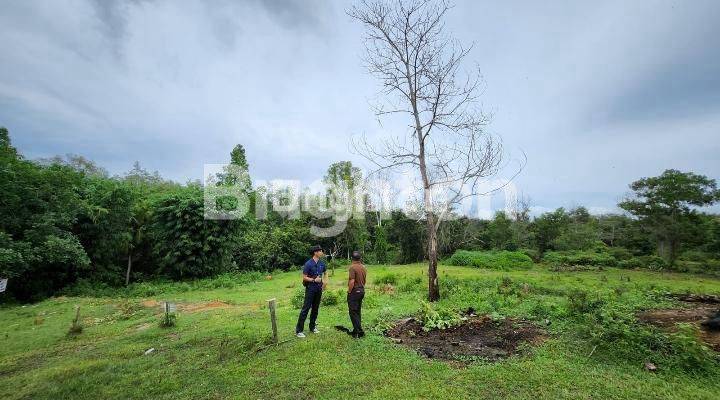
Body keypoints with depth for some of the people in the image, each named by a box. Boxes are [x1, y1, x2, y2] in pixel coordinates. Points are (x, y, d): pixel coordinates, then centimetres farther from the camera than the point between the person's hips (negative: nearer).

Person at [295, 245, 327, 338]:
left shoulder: (322, 263, 3)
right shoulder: (308, 264, -13)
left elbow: (325, 273, 20)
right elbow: (304, 277, -12)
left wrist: (325, 281, 4)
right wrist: (314, 280, -22)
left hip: (319, 289, 6)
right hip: (310, 289, -6)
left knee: (315, 308, 13)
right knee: (306, 308, -4)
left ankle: (312, 327, 27)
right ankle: (298, 330, 3)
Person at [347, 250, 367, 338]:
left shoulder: (352, 267, -17)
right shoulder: (364, 267, 6)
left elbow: (352, 282, -22)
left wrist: (349, 291, -13)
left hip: (354, 291, -8)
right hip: (362, 290, 8)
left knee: (353, 312, -1)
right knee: (358, 312, 16)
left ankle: (359, 331, -1)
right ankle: (356, 330, 24)